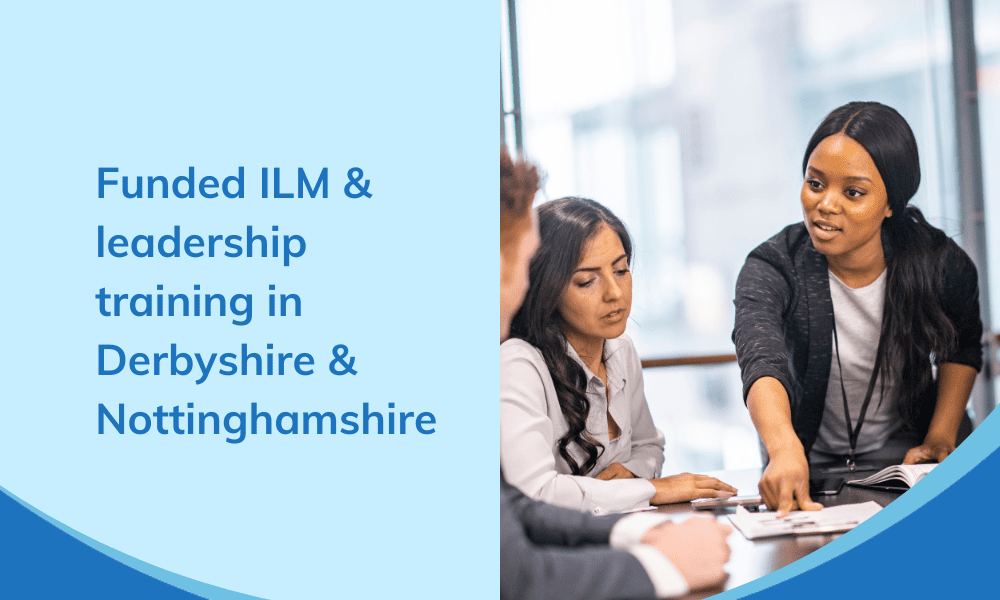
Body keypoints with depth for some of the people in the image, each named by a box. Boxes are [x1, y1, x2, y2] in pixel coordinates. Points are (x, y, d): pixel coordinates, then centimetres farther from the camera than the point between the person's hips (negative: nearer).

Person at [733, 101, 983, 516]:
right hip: (810, 467, -1)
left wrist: (941, 441, -2)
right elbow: (762, 362, -39)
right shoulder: (771, 269, -20)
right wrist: (786, 451, -58)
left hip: (904, 461, 1)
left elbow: (962, 349, 9)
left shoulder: (941, 265, -13)